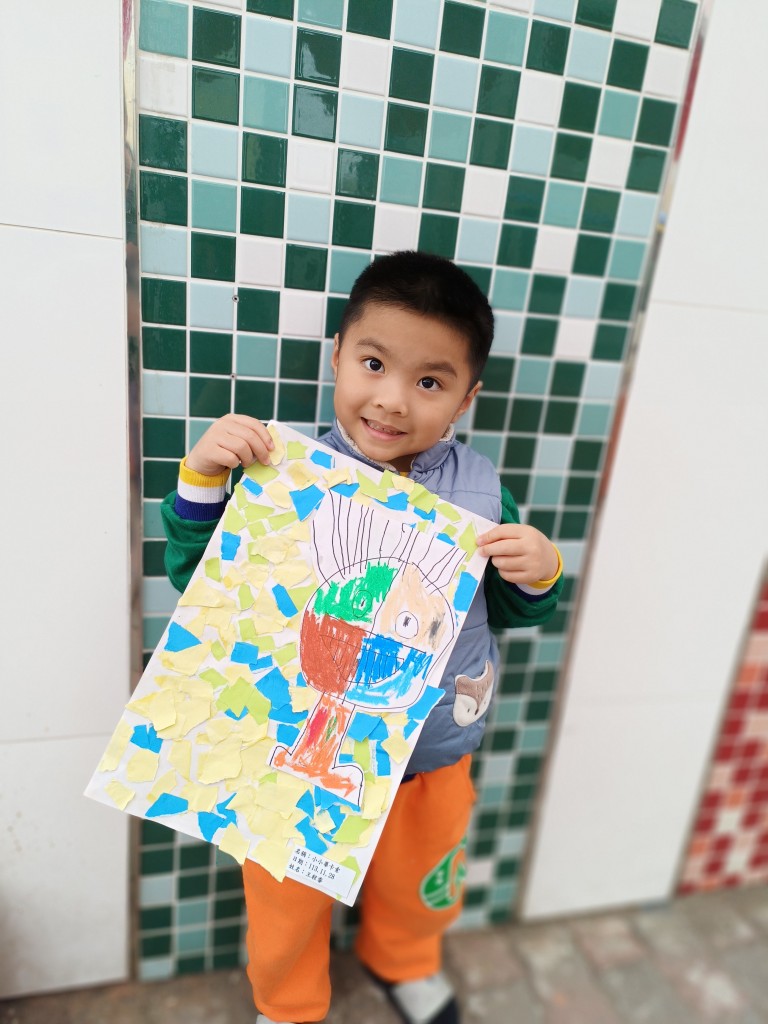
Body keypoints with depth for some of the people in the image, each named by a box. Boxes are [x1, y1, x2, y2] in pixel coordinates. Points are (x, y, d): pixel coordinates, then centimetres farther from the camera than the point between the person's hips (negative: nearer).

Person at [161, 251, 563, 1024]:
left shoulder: (479, 492, -11)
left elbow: (510, 612, 1)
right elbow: (196, 578, -10)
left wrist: (539, 574, -20)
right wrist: (201, 478, -24)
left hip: (431, 758, 3)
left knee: (417, 888, 31)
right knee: (287, 906, 25)